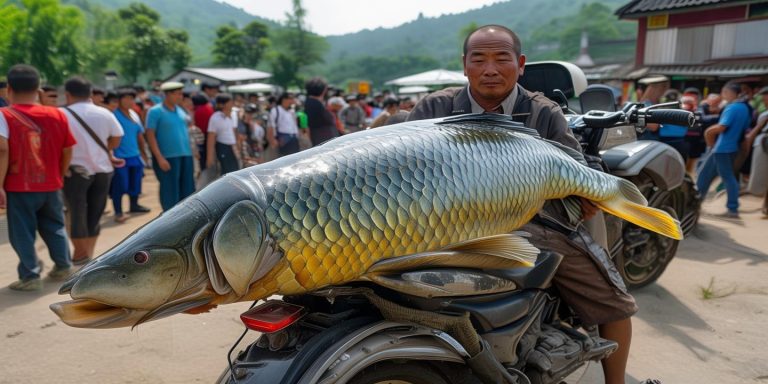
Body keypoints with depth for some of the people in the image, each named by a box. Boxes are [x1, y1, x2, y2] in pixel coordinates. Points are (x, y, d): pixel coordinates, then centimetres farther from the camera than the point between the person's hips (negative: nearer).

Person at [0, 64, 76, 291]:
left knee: (22, 233, 7)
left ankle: (30, 276, 10)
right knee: (54, 227, 20)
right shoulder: (57, 115, 2)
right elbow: (67, 151, 6)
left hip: (19, 187, -4)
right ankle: (63, 266, 28)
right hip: (51, 185, 4)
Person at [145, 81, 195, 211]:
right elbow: (150, 136, -9)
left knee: (187, 189, 10)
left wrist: (192, 151, 14)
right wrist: (159, 158, -16)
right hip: (168, 157, -6)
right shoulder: (155, 111, -5)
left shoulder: (180, 110, 13)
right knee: (170, 190, 0)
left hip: (186, 155, 6)